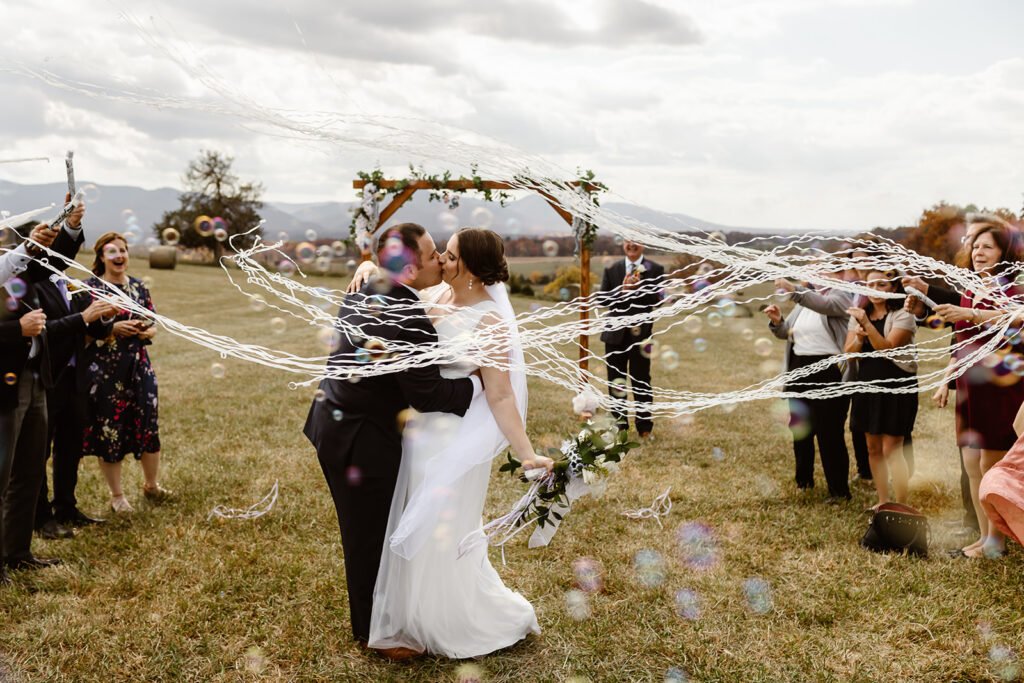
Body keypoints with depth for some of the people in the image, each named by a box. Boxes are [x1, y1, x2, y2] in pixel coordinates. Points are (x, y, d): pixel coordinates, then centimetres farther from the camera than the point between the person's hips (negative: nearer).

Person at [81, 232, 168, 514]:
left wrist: (147, 331, -6)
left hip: (139, 366, 4)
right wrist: (113, 328, -19)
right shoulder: (90, 287, -4)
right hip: (104, 370, -4)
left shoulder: (138, 286, 9)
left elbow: (153, 324, 16)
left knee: (148, 425, 5)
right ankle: (117, 495, 18)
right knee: (110, 429, 3)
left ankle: (151, 485, 28)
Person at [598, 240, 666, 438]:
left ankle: (644, 427, 14)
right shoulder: (611, 270, 7)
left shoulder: (655, 270, 2)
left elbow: (659, 300, -6)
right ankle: (619, 424, 21)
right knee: (616, 381, 8)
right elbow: (603, 298, -1)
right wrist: (622, 290, -16)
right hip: (616, 333, 2)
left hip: (641, 333, -2)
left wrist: (639, 288, -18)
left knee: (641, 381, 3)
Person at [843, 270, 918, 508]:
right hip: (867, 386, 6)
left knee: (891, 450, -8)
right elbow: (848, 354, 4)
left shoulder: (903, 316, -7)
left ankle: (902, 506, 1)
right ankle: (883, 502, 22)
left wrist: (867, 324, -27)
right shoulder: (859, 315, 10)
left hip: (897, 386, -6)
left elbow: (888, 348, -19)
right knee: (873, 449, 10)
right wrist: (859, 337, -15)